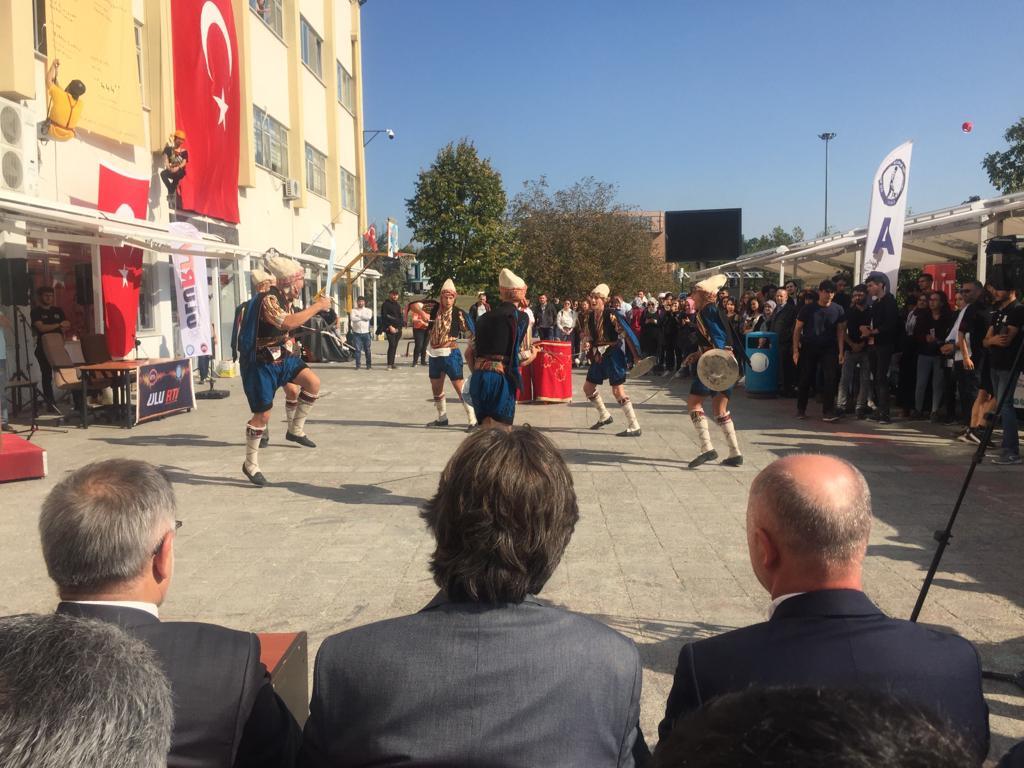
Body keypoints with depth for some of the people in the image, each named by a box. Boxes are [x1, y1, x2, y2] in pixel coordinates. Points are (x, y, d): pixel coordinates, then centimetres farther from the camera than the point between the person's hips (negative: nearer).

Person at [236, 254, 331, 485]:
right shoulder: (267, 300, -22)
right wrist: (318, 306, -31)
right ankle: (250, 464, 14)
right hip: (261, 363, -8)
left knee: (313, 382, -12)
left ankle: (295, 430, 6)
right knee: (263, 414, -2)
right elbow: (288, 323, -38)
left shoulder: (285, 300, 6)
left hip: (282, 357, 8)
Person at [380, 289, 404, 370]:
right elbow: (384, 317, -10)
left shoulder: (398, 305, 21)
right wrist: (390, 326, -18)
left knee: (394, 347, 7)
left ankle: (392, 364, 11)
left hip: (398, 329, 7)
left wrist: (402, 325, 14)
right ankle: (389, 365, -16)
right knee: (392, 345, -15)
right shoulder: (385, 305, -2)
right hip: (390, 329, -7)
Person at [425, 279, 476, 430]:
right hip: (434, 354, 6)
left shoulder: (458, 313, -10)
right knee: (436, 388, 17)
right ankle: (442, 418, 32)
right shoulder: (434, 310, 2)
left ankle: (472, 420, -3)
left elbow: (471, 332, -9)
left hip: (450, 354, -6)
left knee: (460, 388, -8)